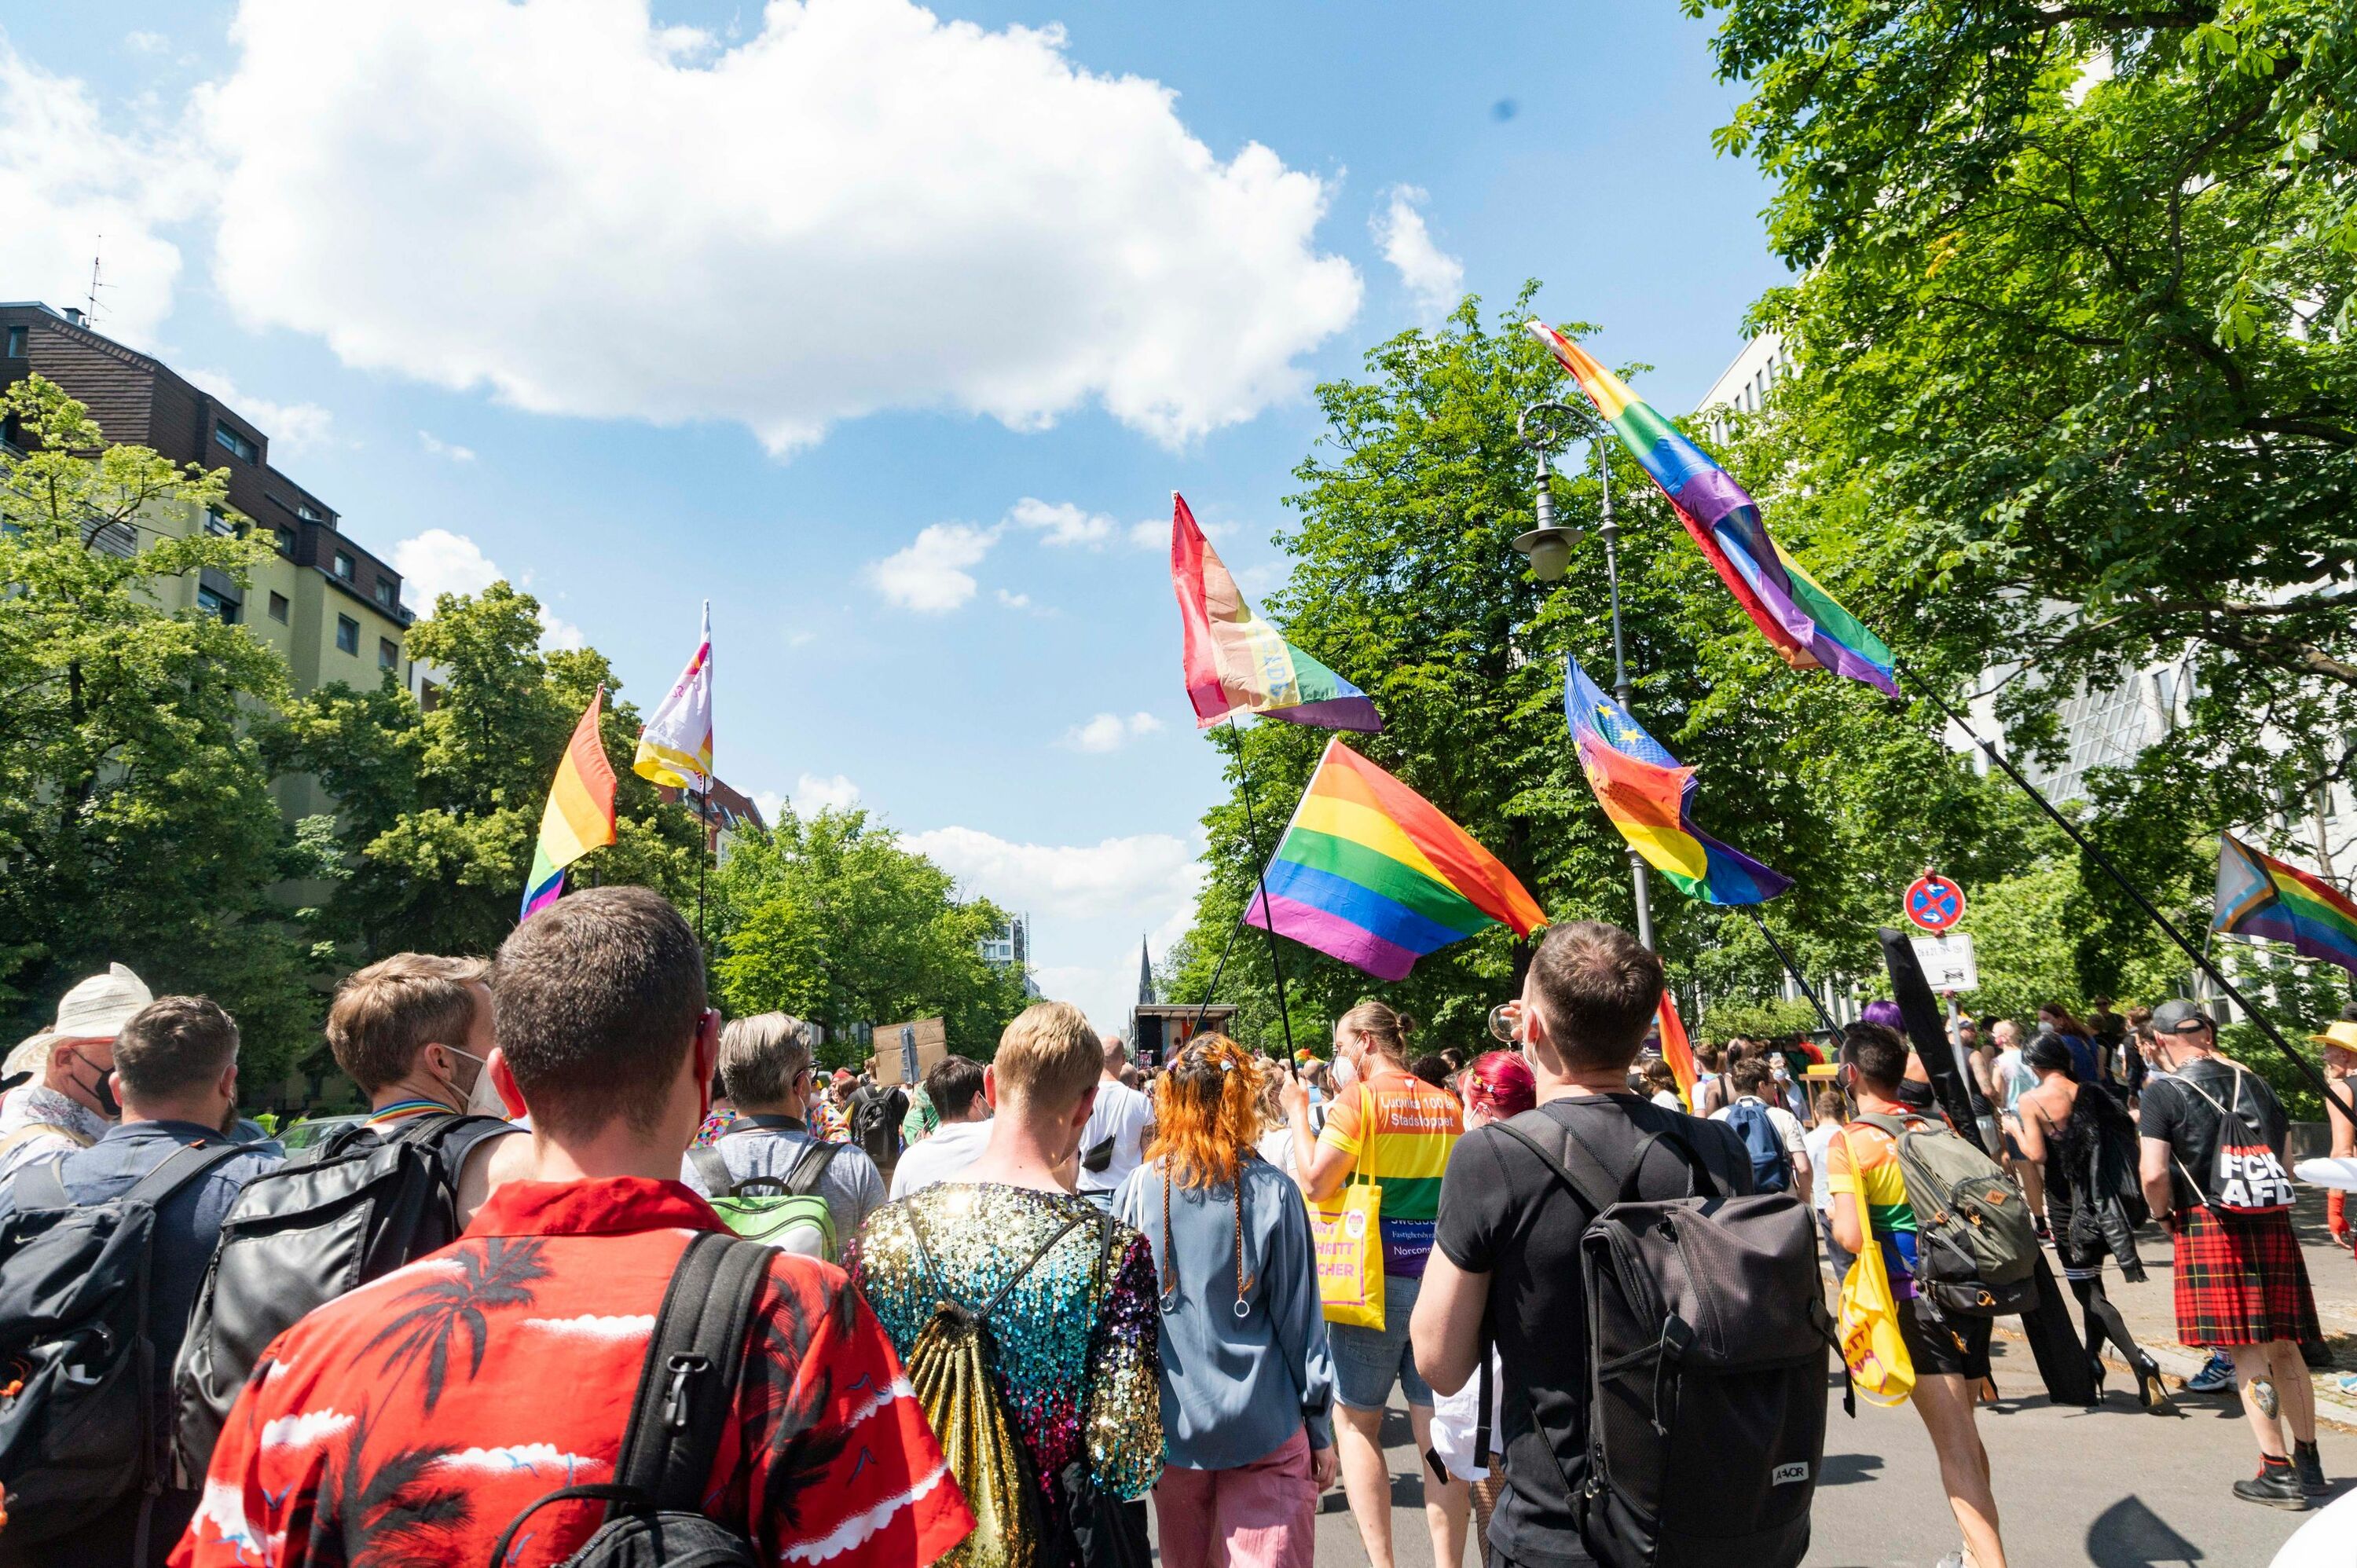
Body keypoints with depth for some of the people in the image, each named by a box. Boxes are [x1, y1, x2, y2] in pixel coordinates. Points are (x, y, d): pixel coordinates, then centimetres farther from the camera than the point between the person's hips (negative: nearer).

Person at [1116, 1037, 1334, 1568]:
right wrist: (1320, 1427, 5)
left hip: (1172, 1420, 3)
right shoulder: (1272, 1191, -12)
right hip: (1262, 1424, -2)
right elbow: (1299, 1317, -6)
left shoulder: (1138, 1190, -7)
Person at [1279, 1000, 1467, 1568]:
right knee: (1436, 1426, 9)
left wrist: (1297, 1112, -2)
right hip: (1439, 1276, 5)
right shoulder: (1447, 1105, 6)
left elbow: (1314, 1182, -14)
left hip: (1376, 1278, -5)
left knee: (1356, 1420, 9)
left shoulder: (1359, 1099, -9)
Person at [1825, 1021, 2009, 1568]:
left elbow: (1851, 1235, -19)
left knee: (1954, 1445, -5)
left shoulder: (1849, 1142, -12)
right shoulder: (1937, 1126, 7)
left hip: (1915, 1299, -7)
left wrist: (1834, 1218, 1)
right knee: (1964, 1432, 22)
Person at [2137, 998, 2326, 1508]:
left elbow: (2154, 1175, -13)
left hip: (2210, 1225, -6)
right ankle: (2309, 1463, 23)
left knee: (2245, 1353, 0)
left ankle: (2278, 1471, 4)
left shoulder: (2164, 1092, -6)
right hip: (2273, 1224, 6)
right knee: (2282, 1346, 15)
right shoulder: (2257, 1084, 12)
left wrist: (2164, 1217, 4)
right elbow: (2285, 1166, 18)